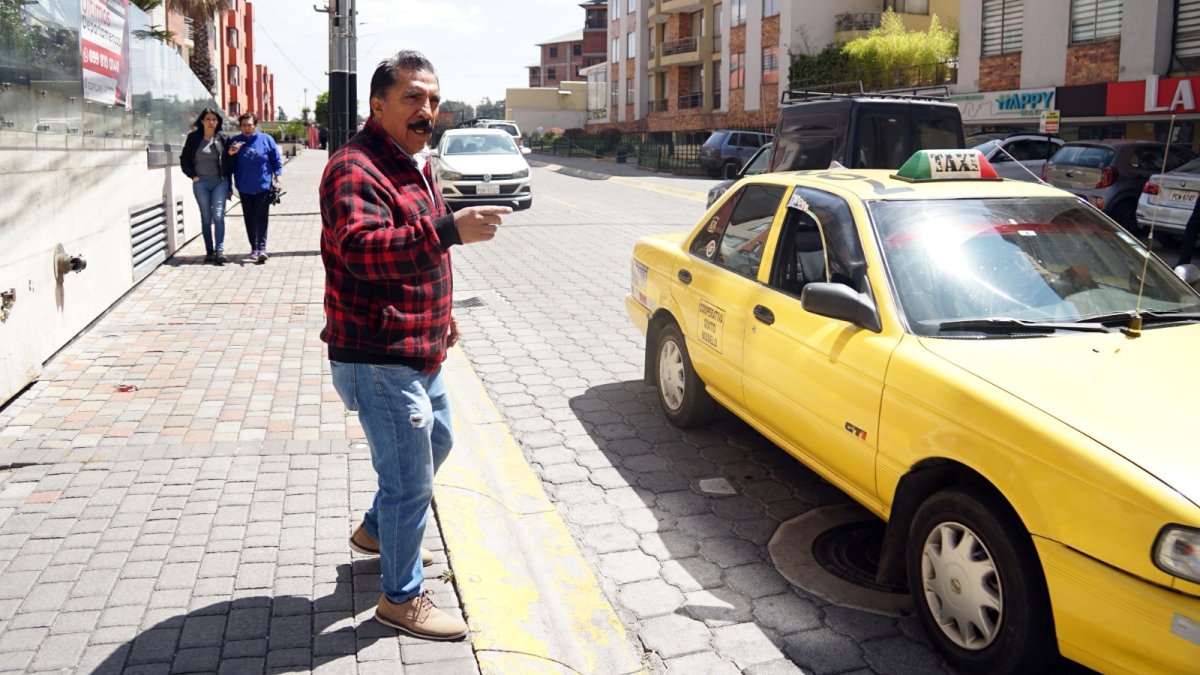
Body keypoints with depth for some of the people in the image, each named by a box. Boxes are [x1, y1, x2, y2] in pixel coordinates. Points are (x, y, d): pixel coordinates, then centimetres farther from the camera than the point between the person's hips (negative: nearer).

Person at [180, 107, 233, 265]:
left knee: (218, 216, -11)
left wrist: (229, 186, 1)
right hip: (200, 183, 1)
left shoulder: (223, 138, 1)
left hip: (220, 182, -1)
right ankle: (209, 251, 10)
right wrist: (193, 175, -2)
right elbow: (184, 159, 9)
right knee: (206, 218, 6)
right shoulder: (193, 137, 2)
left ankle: (220, 251, -14)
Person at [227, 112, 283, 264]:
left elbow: (277, 160, 3)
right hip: (244, 188, 3)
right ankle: (254, 248, 14)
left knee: (262, 217, -6)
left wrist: (277, 179, -2)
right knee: (249, 219, 7)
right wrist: (230, 153, -14)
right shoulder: (234, 141, 4)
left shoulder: (266, 140, -2)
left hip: (263, 187, -3)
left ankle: (261, 248, -9)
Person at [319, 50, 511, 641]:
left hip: (419, 349, 10)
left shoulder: (413, 162, 13)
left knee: (435, 443, 27)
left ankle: (376, 531, 48)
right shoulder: (355, 168, -20)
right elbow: (362, 248, -38)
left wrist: (442, 316, 23)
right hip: (379, 359, -10)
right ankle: (401, 599, 19)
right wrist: (449, 230, -47)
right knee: (410, 479, -1)